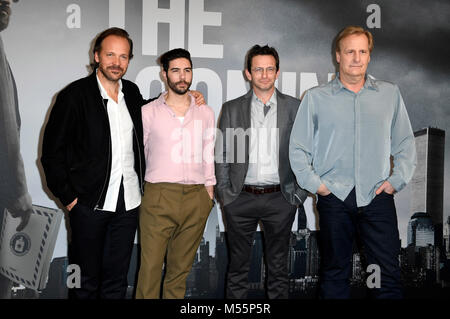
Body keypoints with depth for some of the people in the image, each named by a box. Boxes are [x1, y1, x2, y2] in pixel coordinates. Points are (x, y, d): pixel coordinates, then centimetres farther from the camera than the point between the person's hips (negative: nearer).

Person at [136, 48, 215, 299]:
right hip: (159, 196, -2)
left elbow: (208, 156, 15)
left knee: (181, 267, 9)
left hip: (196, 198, 2)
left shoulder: (206, 113, 12)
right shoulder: (148, 112, 5)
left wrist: (209, 193, 12)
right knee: (150, 267, -3)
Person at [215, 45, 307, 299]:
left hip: (280, 199, 0)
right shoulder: (232, 108, 6)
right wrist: (224, 193, 0)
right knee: (238, 266, 10)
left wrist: (300, 193, 0)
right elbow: (222, 155, 6)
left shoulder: (294, 107, 5)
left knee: (278, 266, 10)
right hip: (240, 199, 1)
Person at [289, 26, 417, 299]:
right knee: (335, 273, 10)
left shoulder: (390, 93, 10)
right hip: (334, 197, 0)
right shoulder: (316, 97, 5)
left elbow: (406, 143, 14)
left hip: (377, 196, 1)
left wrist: (397, 180, 3)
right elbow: (298, 148, 7)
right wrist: (314, 183, -2)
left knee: (389, 273, 1)